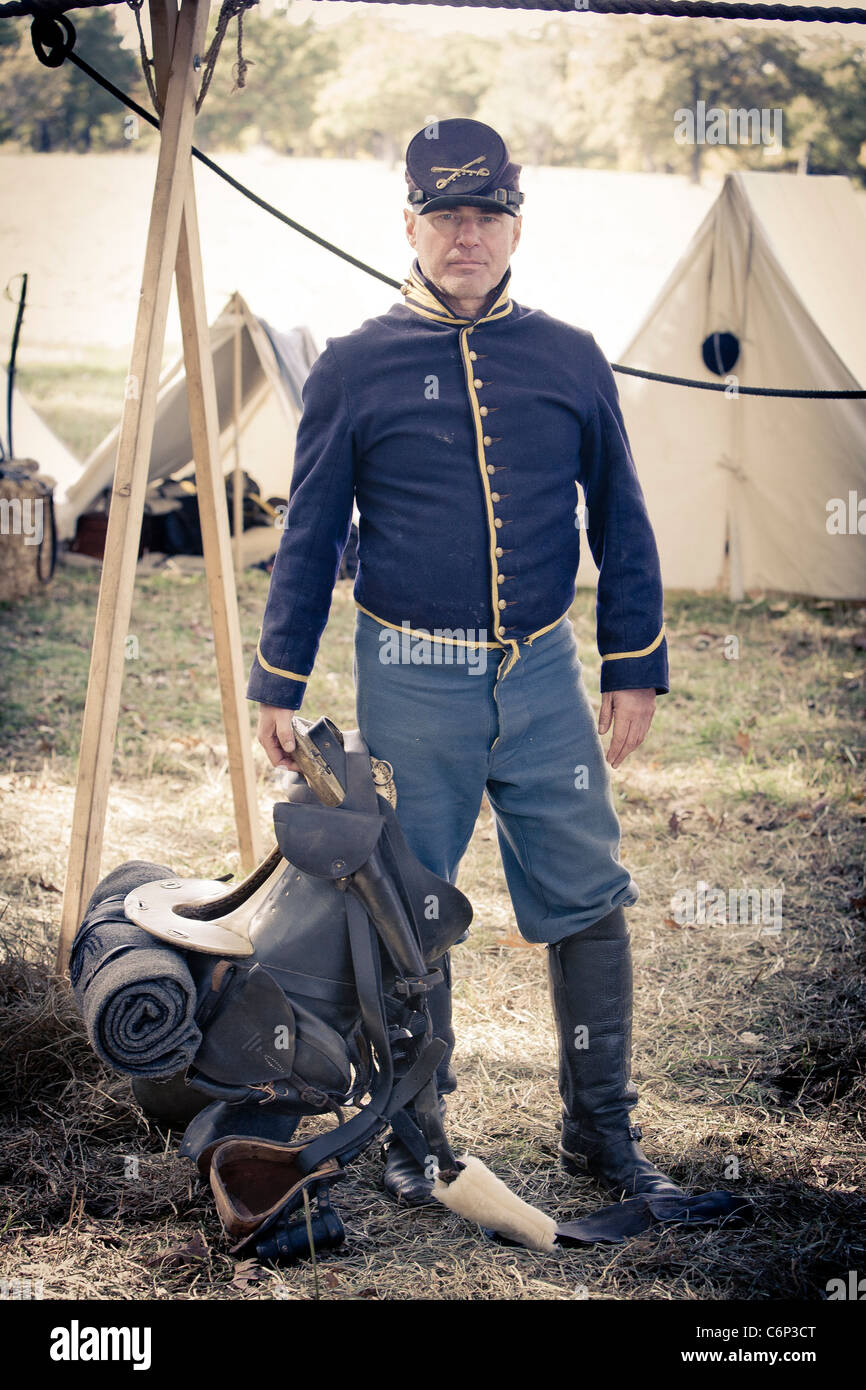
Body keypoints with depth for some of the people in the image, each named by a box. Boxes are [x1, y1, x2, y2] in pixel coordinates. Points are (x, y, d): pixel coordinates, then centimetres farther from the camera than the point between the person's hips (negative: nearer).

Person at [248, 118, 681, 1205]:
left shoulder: (571, 360, 6)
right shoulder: (356, 367, 0)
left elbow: (621, 523, 11)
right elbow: (309, 536, 4)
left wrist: (636, 667, 7)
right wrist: (277, 686, 3)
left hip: (545, 677, 2)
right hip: (410, 683, -2)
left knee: (589, 903, 3)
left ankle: (600, 1125, 18)